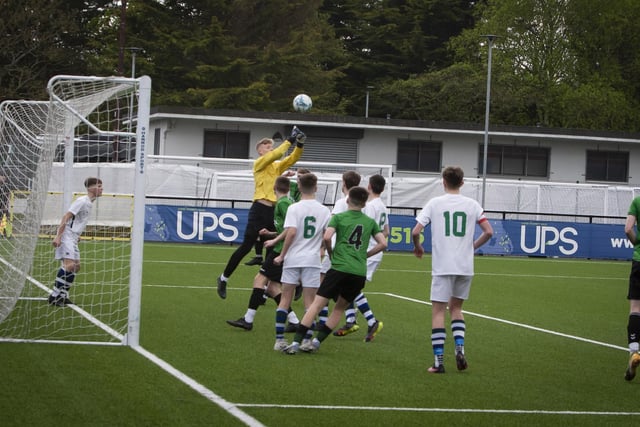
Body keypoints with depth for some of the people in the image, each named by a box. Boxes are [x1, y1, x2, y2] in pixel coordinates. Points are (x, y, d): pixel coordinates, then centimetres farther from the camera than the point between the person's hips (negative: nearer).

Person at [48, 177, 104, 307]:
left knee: (76, 266, 8)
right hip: (66, 236, -10)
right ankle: (54, 295, -16)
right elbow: (66, 217, -20)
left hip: (73, 238, 10)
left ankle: (63, 295, 13)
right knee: (69, 264, -19)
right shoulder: (82, 201, -15)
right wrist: (58, 236, -24)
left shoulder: (89, 203, 14)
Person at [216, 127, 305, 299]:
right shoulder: (259, 163, -1)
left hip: (273, 210, 6)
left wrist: (300, 144, -11)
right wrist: (290, 140, -17)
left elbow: (292, 158, 6)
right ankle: (224, 278, 6)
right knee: (246, 246, -5)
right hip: (260, 209, -6)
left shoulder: (277, 166, 17)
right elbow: (275, 155, -17)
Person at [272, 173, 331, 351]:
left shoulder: (294, 208, -7)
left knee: (285, 299, 6)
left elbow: (291, 232, -16)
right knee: (309, 301, 5)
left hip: (292, 259, -1)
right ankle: (307, 340, -1)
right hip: (312, 260, 1)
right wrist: (324, 249, 22)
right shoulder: (324, 211, 2)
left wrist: (282, 255, -8)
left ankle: (279, 339, 3)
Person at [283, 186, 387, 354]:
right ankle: (316, 342, 12)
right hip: (360, 272, 3)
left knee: (317, 304, -4)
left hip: (339, 267, -3)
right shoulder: (370, 222, 14)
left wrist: (331, 253, 9)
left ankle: (296, 342, -12)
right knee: (340, 308, 18)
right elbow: (383, 244, 8)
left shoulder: (339, 217, 5)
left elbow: (327, 237, -9)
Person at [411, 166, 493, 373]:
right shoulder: (472, 205, 5)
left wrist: (418, 247, 14)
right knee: (456, 307, 21)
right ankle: (460, 349, 3)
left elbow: (416, 232, -7)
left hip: (442, 266, -3)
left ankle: (439, 361, -4)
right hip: (466, 266, 3)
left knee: (438, 310, 2)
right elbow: (488, 232, 2)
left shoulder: (434, 203, -2)